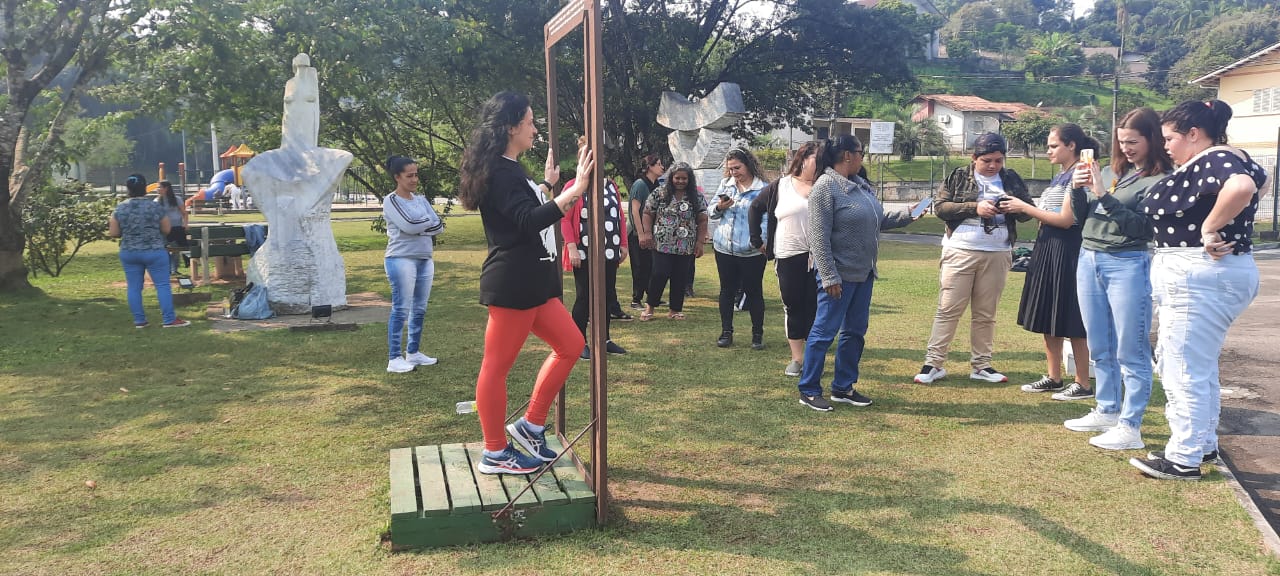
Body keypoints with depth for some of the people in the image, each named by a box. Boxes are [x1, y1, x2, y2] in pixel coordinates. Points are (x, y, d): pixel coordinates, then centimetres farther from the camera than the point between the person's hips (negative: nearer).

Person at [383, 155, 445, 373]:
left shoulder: (421, 200, 15)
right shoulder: (391, 201, -3)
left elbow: (439, 227, 4)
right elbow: (408, 225, -17)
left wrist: (418, 227, -10)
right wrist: (430, 222, -1)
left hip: (425, 259, 7)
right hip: (401, 259, -7)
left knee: (419, 309, 10)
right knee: (401, 309, -7)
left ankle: (413, 352, 21)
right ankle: (394, 358, -3)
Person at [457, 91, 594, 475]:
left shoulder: (511, 169, 18)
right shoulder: (499, 172, -14)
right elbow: (529, 221, -27)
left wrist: (548, 185, 36)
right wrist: (574, 191, -33)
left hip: (532, 283, 11)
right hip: (512, 284, -11)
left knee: (571, 345, 13)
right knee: (498, 365, 0)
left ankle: (531, 426, 20)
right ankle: (495, 454, 10)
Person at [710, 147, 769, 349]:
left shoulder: (762, 189, -6)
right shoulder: (725, 185, 8)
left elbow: (766, 218, -11)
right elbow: (711, 213, 11)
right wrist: (719, 207, -11)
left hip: (751, 252, -4)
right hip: (724, 249, 4)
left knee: (754, 291, 5)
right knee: (727, 291, 12)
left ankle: (757, 334, 18)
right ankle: (726, 332, 22)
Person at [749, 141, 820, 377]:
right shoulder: (780, 187, 4)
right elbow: (755, 208, 14)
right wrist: (757, 240, 10)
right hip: (789, 258, 0)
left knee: (815, 307, 4)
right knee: (793, 307, 7)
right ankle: (797, 359, 18)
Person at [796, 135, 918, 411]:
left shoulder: (861, 184, 10)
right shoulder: (825, 187, -15)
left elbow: (878, 221, 20)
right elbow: (819, 238, -18)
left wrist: (906, 214, 9)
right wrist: (829, 277, -20)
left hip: (864, 274, 9)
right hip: (840, 275, -9)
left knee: (855, 332, 14)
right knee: (824, 332, -1)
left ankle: (843, 388, 26)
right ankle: (809, 391, 9)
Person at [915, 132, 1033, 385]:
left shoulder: (1011, 179, 10)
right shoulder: (959, 177, 2)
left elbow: (1028, 213, 8)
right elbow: (940, 207, -6)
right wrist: (974, 207, -17)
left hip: (997, 254, 3)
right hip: (960, 252, -3)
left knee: (986, 314, 9)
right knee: (948, 309, -3)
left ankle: (980, 365, 18)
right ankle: (933, 363, 2)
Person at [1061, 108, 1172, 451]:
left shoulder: (1161, 179, -6)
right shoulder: (1111, 172, 12)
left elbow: (1142, 226, -16)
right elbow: (1078, 218, 15)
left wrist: (1104, 196, -19)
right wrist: (1078, 188, -2)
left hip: (1128, 266, -7)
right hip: (1088, 261, 7)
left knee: (1130, 352, -2)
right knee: (1100, 349, 15)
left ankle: (1130, 428, 3)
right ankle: (1106, 412, 27)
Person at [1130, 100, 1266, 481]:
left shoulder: (1213, 160, -16)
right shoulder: (1219, 160, 14)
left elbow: (1242, 186, -38)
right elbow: (1256, 175, 35)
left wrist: (1209, 228, -26)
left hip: (1201, 277, -11)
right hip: (1200, 276, 11)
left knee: (1184, 369, -4)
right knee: (1198, 366, 20)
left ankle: (1184, 459, 4)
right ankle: (1203, 444, 32)